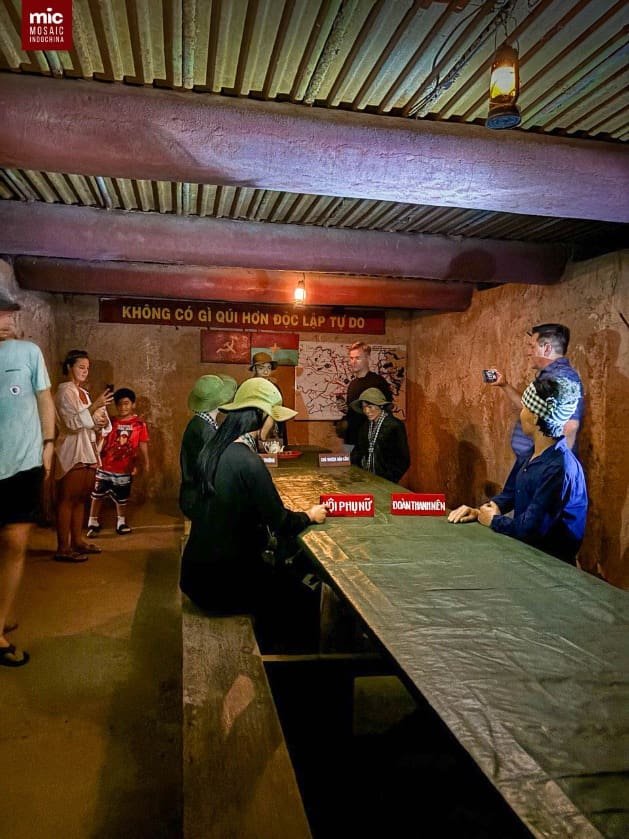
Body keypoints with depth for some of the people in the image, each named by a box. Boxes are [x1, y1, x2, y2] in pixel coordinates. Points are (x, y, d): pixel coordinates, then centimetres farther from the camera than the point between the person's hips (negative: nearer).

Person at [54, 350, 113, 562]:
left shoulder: (82, 392, 19)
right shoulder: (65, 391, -7)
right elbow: (74, 421, -18)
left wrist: (100, 423, 0)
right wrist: (96, 405, -24)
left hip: (87, 451, 9)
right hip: (72, 451, -9)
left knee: (80, 498, 11)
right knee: (67, 499, -7)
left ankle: (77, 540, 19)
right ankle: (63, 548, -6)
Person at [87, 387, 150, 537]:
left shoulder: (140, 424, -5)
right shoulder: (111, 422, 0)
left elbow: (143, 445, -2)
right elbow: (102, 442, 0)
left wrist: (145, 464, -7)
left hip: (125, 469, 0)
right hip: (105, 467, 1)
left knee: (122, 497, 15)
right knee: (98, 495, 3)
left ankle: (121, 522, 32)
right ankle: (93, 523, 16)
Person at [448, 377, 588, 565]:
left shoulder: (558, 469, -27)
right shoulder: (531, 453, 1)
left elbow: (530, 528, -27)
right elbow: (510, 494, 13)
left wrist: (493, 520, -10)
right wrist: (480, 512, -3)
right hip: (525, 549, 7)